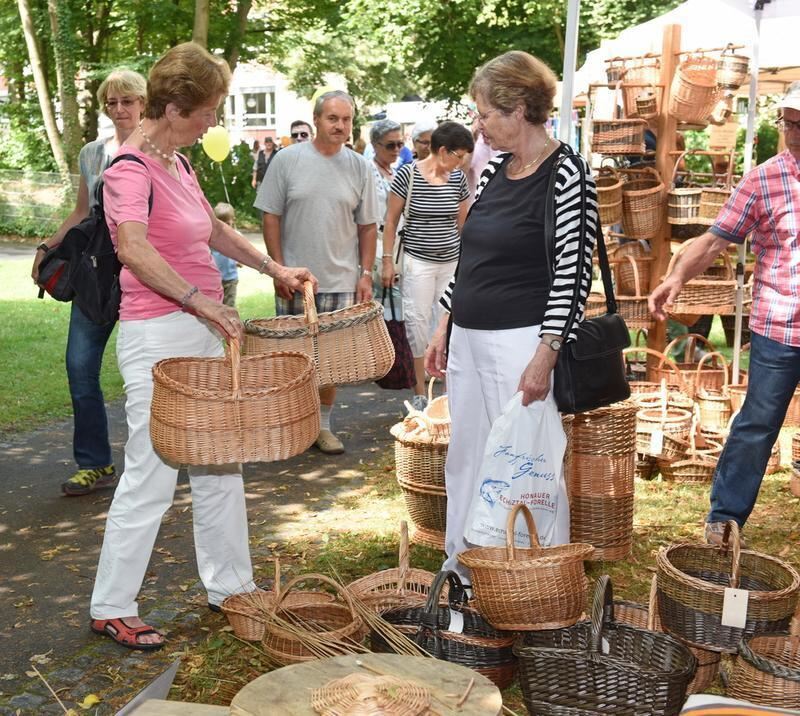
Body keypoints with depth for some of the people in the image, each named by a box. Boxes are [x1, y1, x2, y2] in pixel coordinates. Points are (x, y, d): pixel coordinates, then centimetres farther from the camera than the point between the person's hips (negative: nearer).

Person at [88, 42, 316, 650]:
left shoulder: (178, 163, 14)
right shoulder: (131, 169, -15)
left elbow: (213, 229, 28)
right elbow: (134, 249, -32)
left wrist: (273, 268, 23)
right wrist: (201, 299, -36)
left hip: (204, 332, 9)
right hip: (158, 335, -9)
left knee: (221, 467, 15)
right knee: (151, 475, -2)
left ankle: (230, 585, 29)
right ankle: (112, 609, 13)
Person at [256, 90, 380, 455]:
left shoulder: (359, 167, 4)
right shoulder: (288, 159, -2)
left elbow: (368, 226, 8)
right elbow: (271, 217, -1)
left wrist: (366, 274, 1)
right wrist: (278, 268, -7)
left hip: (341, 281, 2)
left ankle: (322, 424, 21)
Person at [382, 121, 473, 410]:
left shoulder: (458, 178, 4)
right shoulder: (407, 175, -8)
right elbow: (391, 220, -2)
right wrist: (387, 260, -5)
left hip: (452, 262, 4)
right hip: (418, 262, -4)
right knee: (418, 323, 0)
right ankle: (419, 392, 11)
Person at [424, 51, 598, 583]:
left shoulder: (567, 174, -12)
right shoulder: (495, 171, 11)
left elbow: (574, 273, -15)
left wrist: (545, 355, -19)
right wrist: (444, 328, 16)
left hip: (520, 344, -8)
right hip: (467, 339, 8)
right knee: (465, 455, 16)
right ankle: (463, 565, 32)